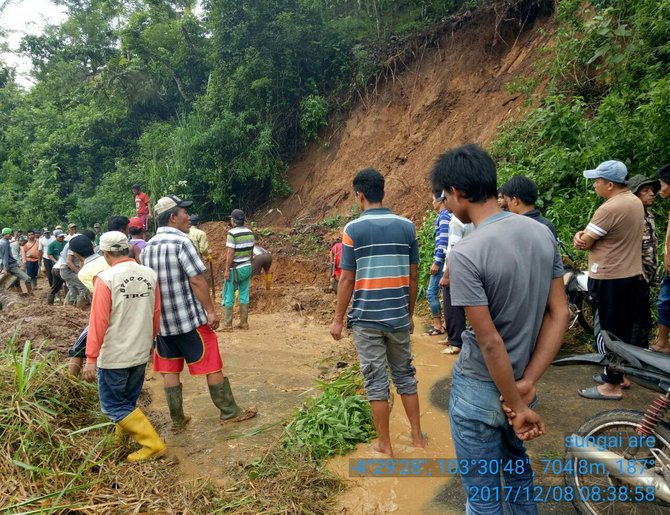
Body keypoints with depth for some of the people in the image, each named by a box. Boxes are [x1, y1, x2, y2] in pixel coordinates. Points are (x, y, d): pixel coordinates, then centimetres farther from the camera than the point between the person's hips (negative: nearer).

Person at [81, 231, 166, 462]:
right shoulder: (150, 275, -2)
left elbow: (98, 321, -17)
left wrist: (91, 358, -10)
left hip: (113, 356, -6)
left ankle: (153, 444, 3)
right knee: (128, 401, 22)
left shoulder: (106, 279, -17)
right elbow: (156, 314, 6)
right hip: (140, 353, 6)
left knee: (113, 405, 7)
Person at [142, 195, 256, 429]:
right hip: (190, 318, -7)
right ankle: (230, 412, 14)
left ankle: (177, 419, 20)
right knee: (212, 366, 4)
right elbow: (196, 280, -19)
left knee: (170, 370, 13)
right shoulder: (181, 241, -15)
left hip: (161, 321, 7)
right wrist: (211, 311, -13)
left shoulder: (148, 247, 7)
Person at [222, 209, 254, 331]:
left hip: (235, 269, -6)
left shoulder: (232, 233, -16)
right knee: (244, 296, 11)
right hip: (247, 268, 6)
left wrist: (227, 269, -16)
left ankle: (227, 325, 5)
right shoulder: (250, 232, 5)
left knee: (228, 297, 3)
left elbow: (230, 253, -20)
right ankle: (244, 323, 15)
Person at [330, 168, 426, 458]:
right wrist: (410, 314, 16)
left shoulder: (353, 229, -9)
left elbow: (347, 279, -9)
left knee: (376, 380, 7)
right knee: (405, 375, 18)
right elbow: (413, 277, 4)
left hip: (366, 318, -3)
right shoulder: (407, 226, 1)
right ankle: (417, 435, 29)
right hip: (398, 317, 4)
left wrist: (338, 319, 1)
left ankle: (385, 446, 18)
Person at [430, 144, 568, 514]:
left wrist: (518, 406, -12)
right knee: (517, 467, 30)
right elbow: (559, 314, -2)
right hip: (519, 380, 7)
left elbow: (490, 341, -23)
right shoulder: (542, 234, -3)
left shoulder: (466, 253, -25)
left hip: (480, 389, -7)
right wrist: (528, 383, -3)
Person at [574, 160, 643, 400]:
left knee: (607, 331, 0)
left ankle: (611, 386, 9)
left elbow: (585, 243, -17)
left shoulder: (609, 208, -23)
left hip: (608, 278, -9)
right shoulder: (635, 201, 9)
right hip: (631, 274, 10)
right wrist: (583, 233, -7)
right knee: (623, 329, 19)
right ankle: (619, 373, 33)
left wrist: (581, 237, 3)